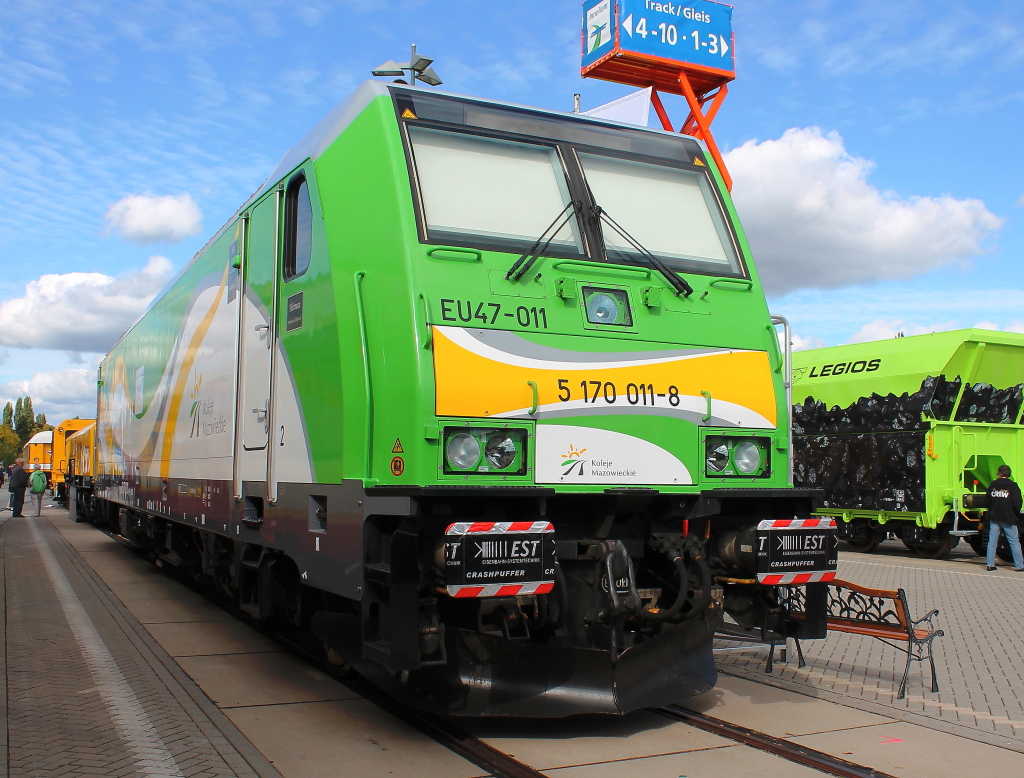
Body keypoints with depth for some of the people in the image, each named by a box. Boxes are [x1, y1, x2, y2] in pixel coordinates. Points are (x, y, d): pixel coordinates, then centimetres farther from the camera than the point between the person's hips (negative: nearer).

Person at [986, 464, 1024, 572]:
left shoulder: (992, 485, 4)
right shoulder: (1012, 486, -7)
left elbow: (987, 500, 9)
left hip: (994, 518, 3)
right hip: (1008, 519, -3)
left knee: (992, 542, 7)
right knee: (1014, 542, 3)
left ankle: (990, 564, 5)